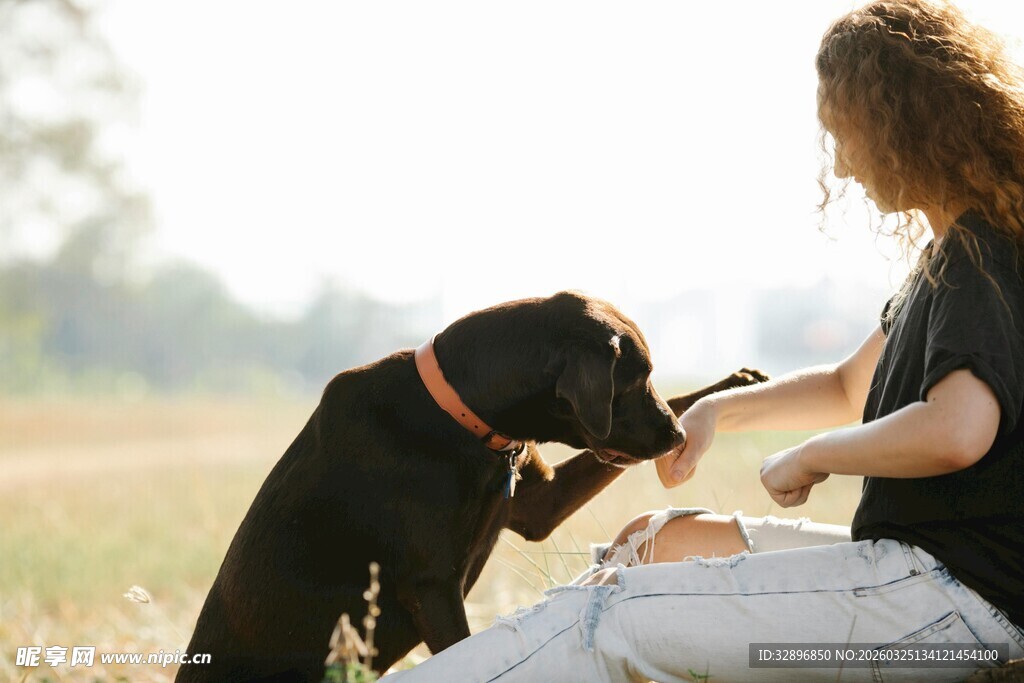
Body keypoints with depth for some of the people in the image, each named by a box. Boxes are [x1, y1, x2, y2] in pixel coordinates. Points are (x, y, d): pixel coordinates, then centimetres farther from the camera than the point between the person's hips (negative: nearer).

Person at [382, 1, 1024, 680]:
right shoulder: (956, 254, 17)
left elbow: (956, 431, -34)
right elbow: (851, 387, 29)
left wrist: (809, 456, -17)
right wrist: (719, 410, 14)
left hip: (955, 592, -11)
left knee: (601, 620, -14)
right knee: (658, 537, 16)